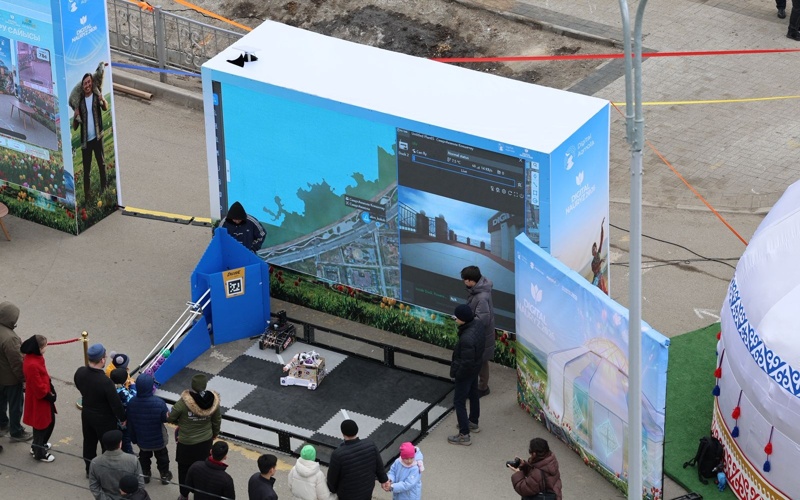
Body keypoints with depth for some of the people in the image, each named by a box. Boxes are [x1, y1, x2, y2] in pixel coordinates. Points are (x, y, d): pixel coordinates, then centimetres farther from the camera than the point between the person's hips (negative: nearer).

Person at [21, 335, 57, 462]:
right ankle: (39, 453, 28)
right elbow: (38, 387, -27)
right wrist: (49, 395, -13)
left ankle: (38, 445, 45)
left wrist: (50, 389, 6)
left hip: (44, 396, 10)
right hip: (38, 400, -10)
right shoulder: (32, 365, -33)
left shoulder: (36, 357, -2)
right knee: (40, 425, 9)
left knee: (50, 421, 25)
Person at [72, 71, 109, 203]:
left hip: (97, 137, -3)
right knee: (86, 171, 3)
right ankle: (87, 198, 5)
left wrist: (103, 101, -41)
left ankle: (104, 189, 1)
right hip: (85, 140, 3)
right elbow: (75, 127, 7)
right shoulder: (80, 102, 8)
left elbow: (105, 108, -19)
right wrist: (75, 117, -15)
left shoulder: (97, 96, 2)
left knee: (101, 163, -3)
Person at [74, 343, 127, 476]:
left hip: (86, 414, 7)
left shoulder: (80, 373, -17)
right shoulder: (105, 382, -37)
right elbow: (116, 403, -25)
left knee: (89, 442, 26)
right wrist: (122, 418, -8)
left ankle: (90, 470, 45)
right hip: (104, 419, -6)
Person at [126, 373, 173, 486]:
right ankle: (165, 475, 40)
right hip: (158, 439, -2)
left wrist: (133, 438, 6)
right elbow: (165, 418, -18)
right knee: (162, 456, 25)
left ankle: (145, 474, 43)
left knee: (144, 456, 29)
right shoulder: (159, 403, -34)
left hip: (141, 439, 2)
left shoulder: (132, 402, -23)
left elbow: (130, 423, -9)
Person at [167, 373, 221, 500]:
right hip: (206, 442, 3)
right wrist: (215, 433, 20)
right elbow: (217, 421, -1)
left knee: (184, 470, 19)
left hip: (186, 443, -3)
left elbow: (170, 418, -13)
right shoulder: (213, 401, -17)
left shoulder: (184, 402, -28)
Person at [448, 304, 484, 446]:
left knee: (459, 402, 6)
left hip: (465, 372, -9)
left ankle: (464, 435, 14)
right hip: (475, 367, 9)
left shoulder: (467, 339, -40)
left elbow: (466, 363, -32)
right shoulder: (477, 323, -15)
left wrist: (455, 374, -17)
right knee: (473, 394, 28)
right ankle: (473, 422, 48)